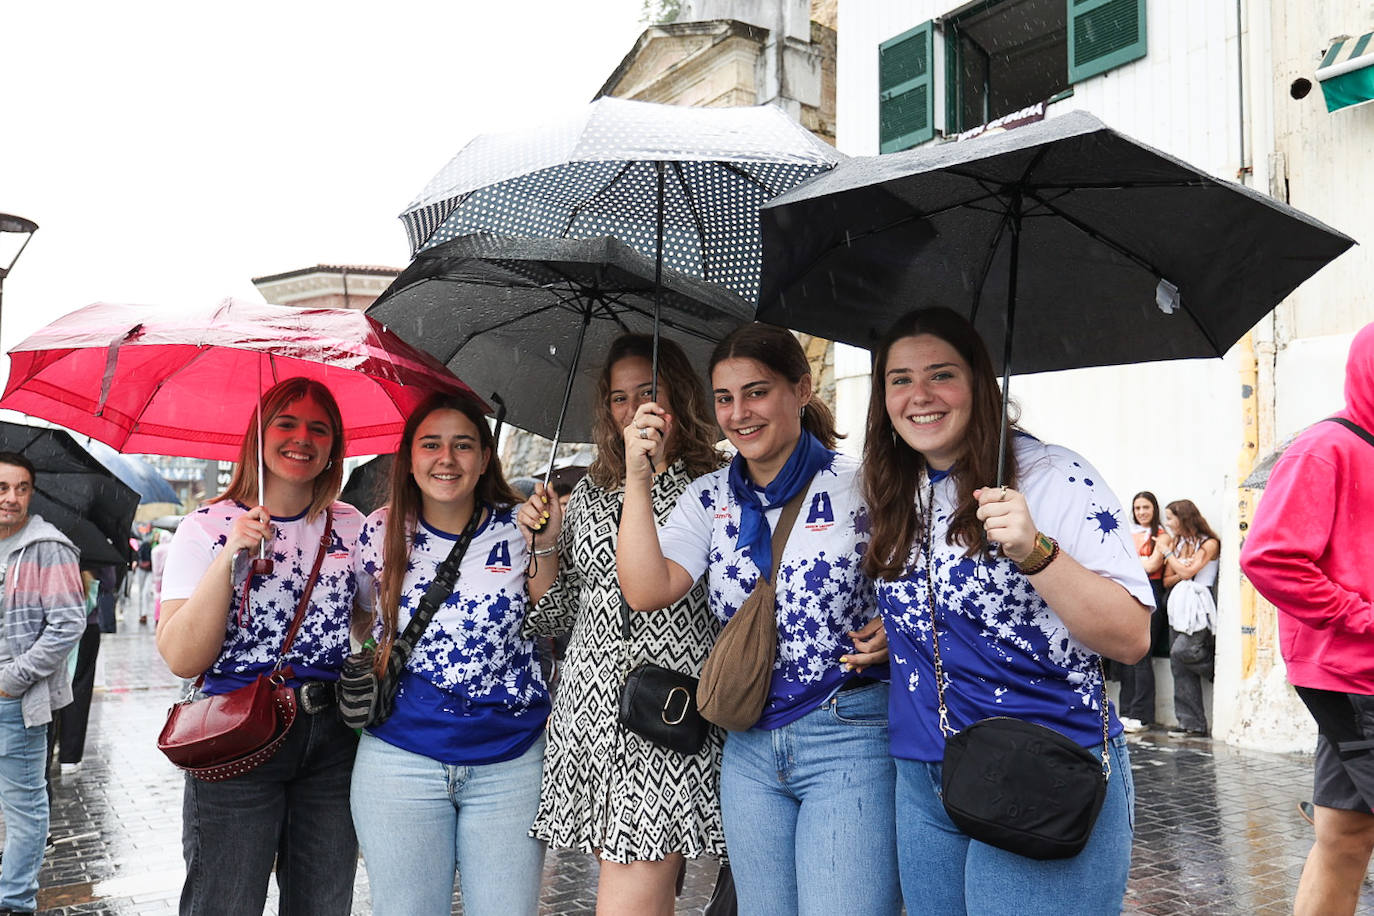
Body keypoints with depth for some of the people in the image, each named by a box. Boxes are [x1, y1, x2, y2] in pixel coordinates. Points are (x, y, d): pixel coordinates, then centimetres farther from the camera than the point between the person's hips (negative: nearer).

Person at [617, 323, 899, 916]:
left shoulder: (860, 487, -6)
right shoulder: (708, 499, 6)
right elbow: (645, 591, -8)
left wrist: (894, 633, -16)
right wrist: (639, 477, -12)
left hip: (850, 738, -4)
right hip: (749, 745, 5)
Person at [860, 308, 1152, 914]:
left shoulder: (1055, 477, -9)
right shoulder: (895, 501, 9)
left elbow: (1131, 640, -15)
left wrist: (1035, 551, -25)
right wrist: (884, 640, 7)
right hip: (921, 788, 6)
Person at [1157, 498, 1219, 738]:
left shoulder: (1209, 544, 0)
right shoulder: (1175, 542, 19)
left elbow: (1187, 571, -12)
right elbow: (1167, 581, 16)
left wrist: (1167, 552, -1)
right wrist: (1181, 575, -5)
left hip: (1199, 606, -6)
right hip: (1178, 607, 6)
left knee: (1181, 652, -24)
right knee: (1179, 664, -1)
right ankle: (1193, 724, 1)